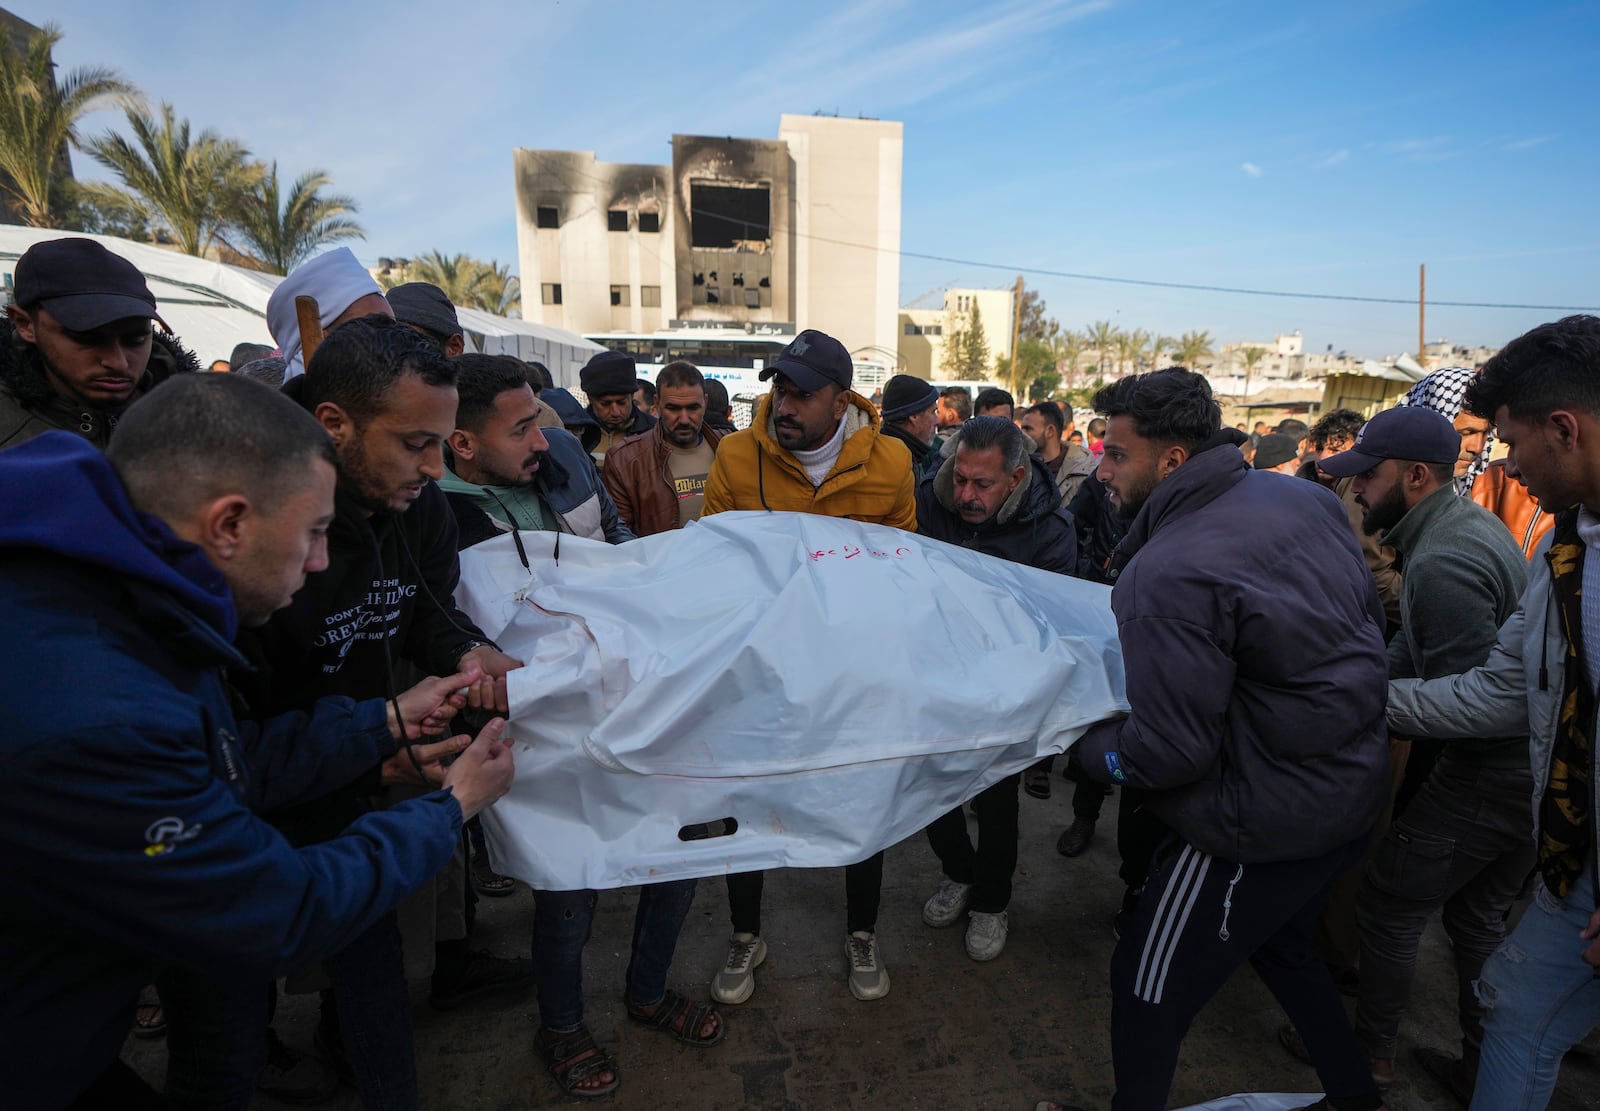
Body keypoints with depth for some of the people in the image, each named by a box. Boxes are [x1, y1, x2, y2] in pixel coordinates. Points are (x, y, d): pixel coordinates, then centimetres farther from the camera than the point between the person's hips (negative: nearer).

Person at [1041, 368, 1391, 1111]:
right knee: (1281, 945, 33)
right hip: (1354, 790, 9)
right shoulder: (1307, 499, -3)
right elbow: (1371, 622, 12)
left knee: (1147, 989, 10)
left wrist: (1083, 749, -8)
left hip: (1264, 823, -9)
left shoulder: (1166, 576, -28)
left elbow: (1170, 752, -25)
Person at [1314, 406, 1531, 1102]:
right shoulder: (1471, 524, 7)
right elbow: (1412, 647, 11)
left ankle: (1371, 1049, 26)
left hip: (1489, 776, -10)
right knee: (1478, 917, 22)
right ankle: (1483, 1071, 36)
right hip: (1529, 762, 10)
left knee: (1390, 906, 7)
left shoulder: (1443, 562, -25)